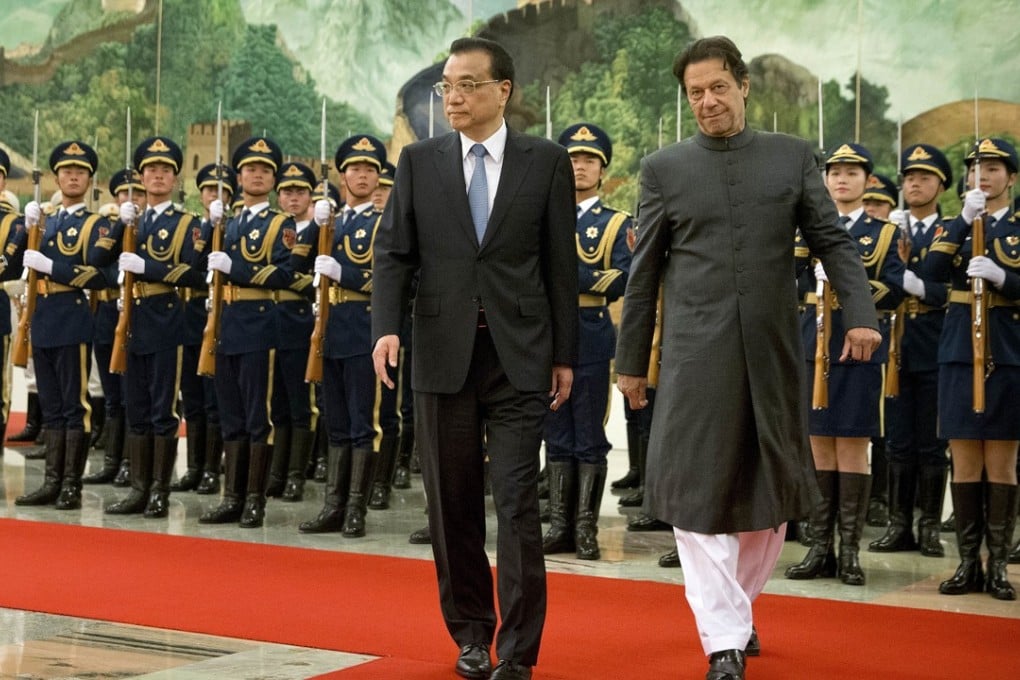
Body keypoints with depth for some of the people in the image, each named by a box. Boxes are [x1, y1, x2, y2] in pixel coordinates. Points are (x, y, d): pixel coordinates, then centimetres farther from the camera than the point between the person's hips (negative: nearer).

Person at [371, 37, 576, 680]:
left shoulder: (546, 161, 2)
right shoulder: (419, 161, 6)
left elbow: (561, 263, 3)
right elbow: (393, 252, 3)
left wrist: (565, 353, 3)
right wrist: (387, 326, -13)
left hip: (520, 357, -2)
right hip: (444, 354, 2)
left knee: (517, 503, -5)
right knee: (453, 504, 10)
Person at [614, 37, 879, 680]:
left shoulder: (793, 156, 6)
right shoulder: (664, 168, 5)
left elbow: (833, 241, 4)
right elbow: (644, 273, 7)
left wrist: (861, 313, -11)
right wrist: (631, 360, 8)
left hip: (774, 351, 2)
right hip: (697, 355, -1)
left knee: (769, 492, 11)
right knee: (698, 493, -6)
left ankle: (738, 604, 33)